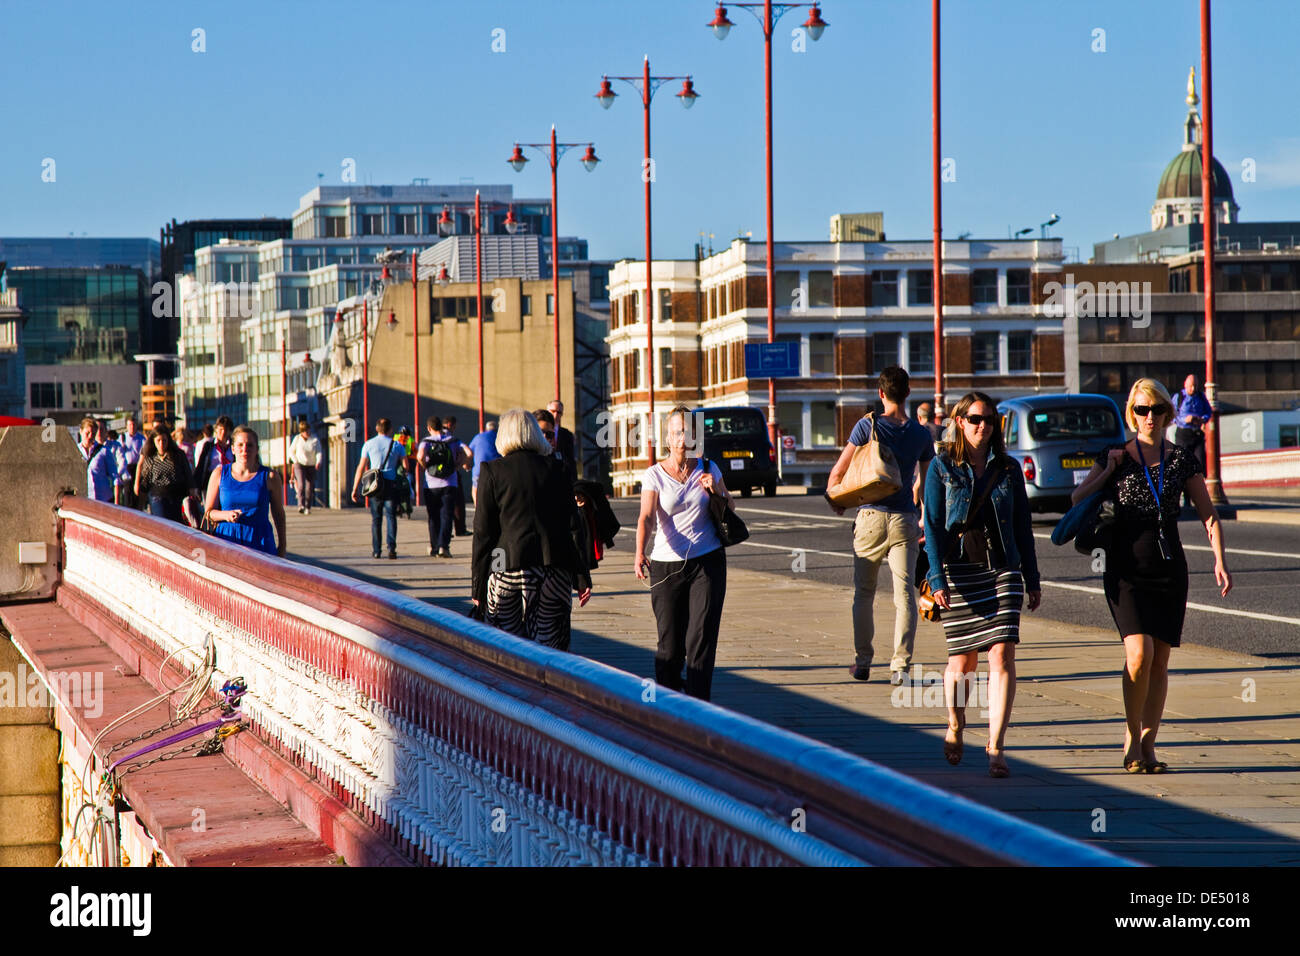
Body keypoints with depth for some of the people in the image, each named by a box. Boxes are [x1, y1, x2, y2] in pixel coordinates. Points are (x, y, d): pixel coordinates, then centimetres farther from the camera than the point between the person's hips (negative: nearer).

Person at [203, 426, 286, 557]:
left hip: (260, 544, -1)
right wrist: (226, 515, -11)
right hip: (227, 540, 1)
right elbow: (209, 512, 10)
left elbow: (279, 514, 12)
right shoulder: (219, 474, 8)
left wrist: (282, 546, 12)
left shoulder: (269, 476, 5)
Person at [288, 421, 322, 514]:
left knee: (310, 487, 2)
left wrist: (318, 462, -32)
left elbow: (319, 452, -13)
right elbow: (291, 451, 9)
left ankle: (308, 508, 16)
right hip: (300, 465, -1)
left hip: (311, 467, 1)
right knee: (301, 484, -21)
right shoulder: (297, 439, -2)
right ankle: (301, 506, -30)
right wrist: (296, 462, -5)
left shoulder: (315, 439, -4)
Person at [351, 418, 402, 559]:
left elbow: (361, 468, 4)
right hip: (391, 484, -1)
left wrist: (355, 489, 5)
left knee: (376, 518, 8)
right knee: (390, 516, 0)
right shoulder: (397, 445, 6)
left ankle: (376, 550, 7)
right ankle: (391, 548, -14)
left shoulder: (369, 444, 5)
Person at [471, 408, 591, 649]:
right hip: (553, 570, 2)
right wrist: (582, 578, 9)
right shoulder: (555, 469, 6)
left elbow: (483, 532, 0)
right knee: (547, 646, 3)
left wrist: (479, 585, 5)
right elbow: (573, 526, 5)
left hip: (507, 567, -2)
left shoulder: (492, 471, 0)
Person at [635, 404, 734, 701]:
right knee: (670, 643, 3)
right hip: (666, 565, -1)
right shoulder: (654, 475, -3)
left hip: (708, 564, 1)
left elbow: (731, 509, 18)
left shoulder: (708, 469, 5)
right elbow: (646, 517, -16)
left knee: (700, 639, -8)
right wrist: (640, 554, -33)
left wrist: (717, 490, -5)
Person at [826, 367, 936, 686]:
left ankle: (862, 662, 18)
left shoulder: (868, 426, -6)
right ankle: (900, 665, -9)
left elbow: (838, 472, -3)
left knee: (864, 593, 12)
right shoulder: (921, 434, 4)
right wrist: (927, 520, 27)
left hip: (871, 517, -1)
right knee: (904, 594, 0)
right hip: (905, 519, 1)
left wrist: (835, 502, 15)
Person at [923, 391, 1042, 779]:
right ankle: (955, 726, 33)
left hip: (1003, 571, 2)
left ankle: (996, 747, -10)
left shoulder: (1008, 468, 9)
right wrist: (937, 577, -11)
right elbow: (933, 525, -2)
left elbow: (1022, 526, 13)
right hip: (960, 572, -2)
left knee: (1002, 655, -10)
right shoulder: (942, 467, 2)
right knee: (963, 660, 6)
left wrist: (1032, 579, 12)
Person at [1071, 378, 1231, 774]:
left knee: (1160, 660, 2)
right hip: (1126, 567, -2)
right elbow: (1077, 501, 4)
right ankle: (1132, 737, -1)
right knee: (1139, 652, -16)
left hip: (1169, 568, 2)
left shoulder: (1182, 459, 6)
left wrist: (1220, 560, -3)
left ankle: (1148, 743, 10)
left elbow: (1208, 514, 8)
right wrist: (1109, 471, -5)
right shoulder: (1116, 456, 4)